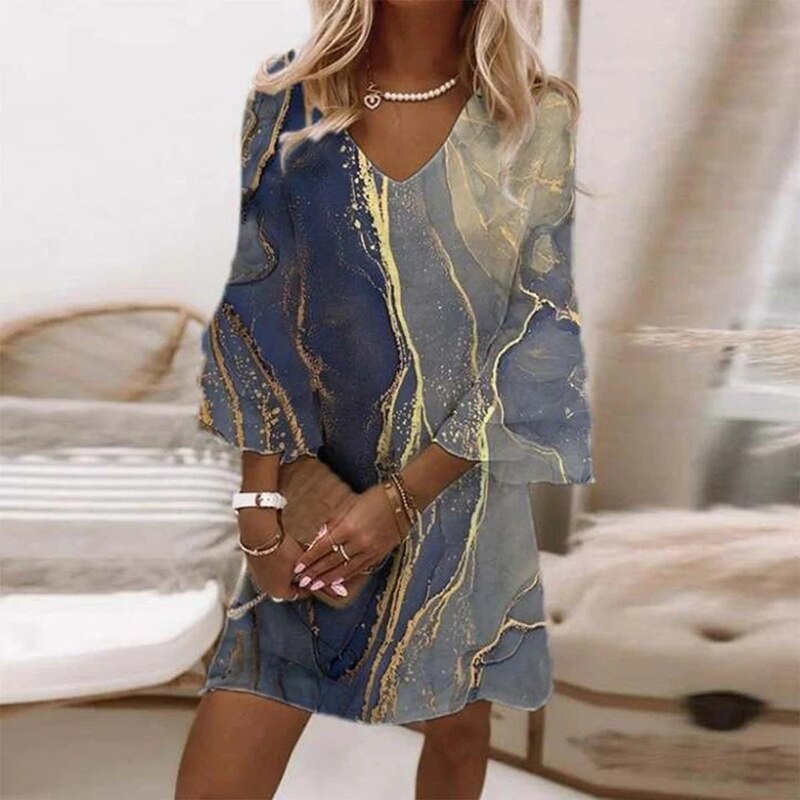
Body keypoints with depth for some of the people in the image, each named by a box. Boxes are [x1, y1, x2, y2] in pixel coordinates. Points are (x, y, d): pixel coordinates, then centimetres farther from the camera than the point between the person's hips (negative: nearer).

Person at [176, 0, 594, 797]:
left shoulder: (535, 120, -6)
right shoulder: (287, 100, -3)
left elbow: (540, 333, -8)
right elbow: (258, 311, -3)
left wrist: (404, 496, -14)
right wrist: (262, 506, -10)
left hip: (462, 488, 0)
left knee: (458, 725, 19)